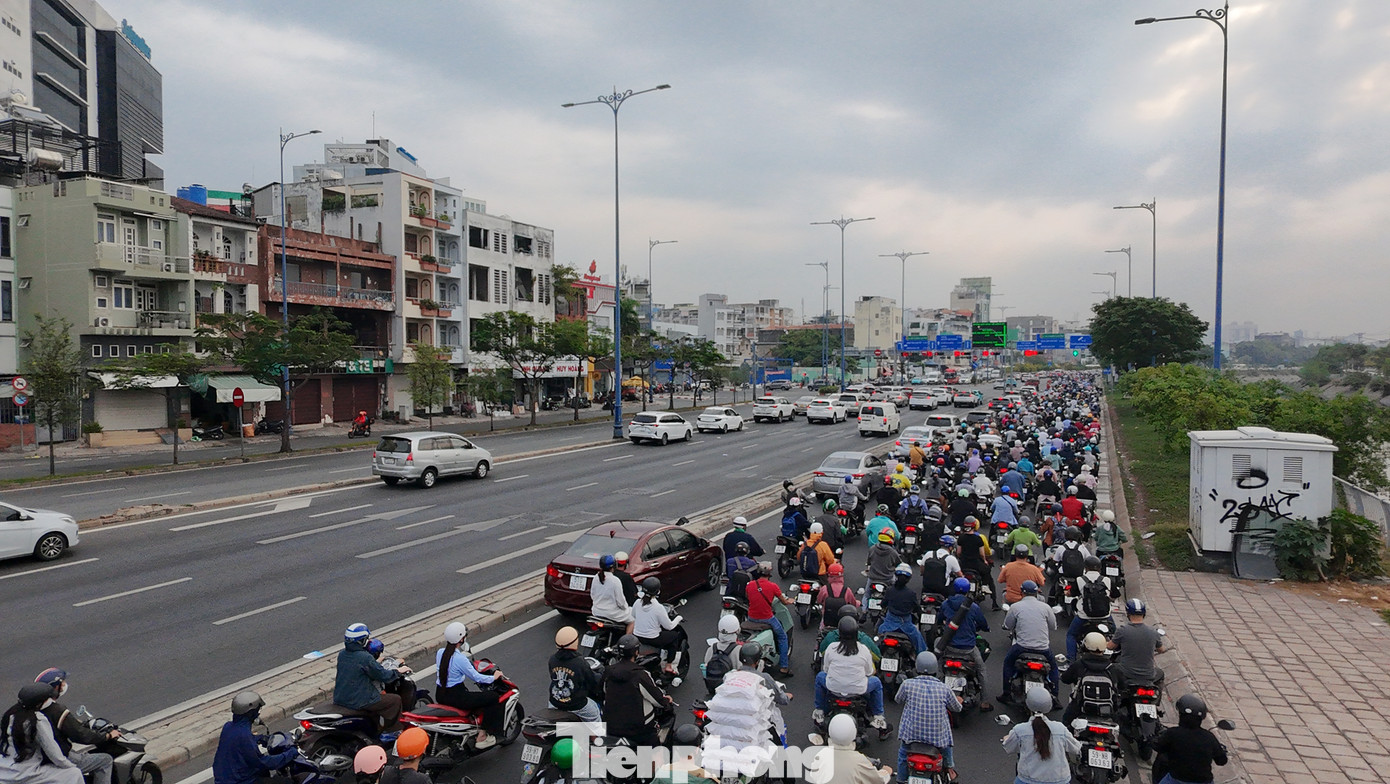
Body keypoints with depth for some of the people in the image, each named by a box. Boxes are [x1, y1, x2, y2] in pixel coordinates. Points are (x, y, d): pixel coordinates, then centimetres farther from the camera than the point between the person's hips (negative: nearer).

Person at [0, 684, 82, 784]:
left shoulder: (11, 713, 3)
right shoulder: (39, 720, -18)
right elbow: (52, 751, -14)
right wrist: (71, 765, 0)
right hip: (23, 775, -8)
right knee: (75, 774, -2)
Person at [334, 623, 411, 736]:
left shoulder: (342, 654, 3)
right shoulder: (365, 658, -20)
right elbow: (383, 676, -13)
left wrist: (375, 662, 32)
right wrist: (398, 671, 4)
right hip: (358, 702, -9)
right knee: (396, 700, 2)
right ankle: (392, 732, 10)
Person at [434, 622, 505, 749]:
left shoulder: (440, 652, 1)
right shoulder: (460, 658, -22)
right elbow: (476, 677, -16)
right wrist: (493, 678, 0)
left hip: (440, 695, 9)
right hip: (455, 697, -9)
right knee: (493, 697, -2)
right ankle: (482, 736, 3)